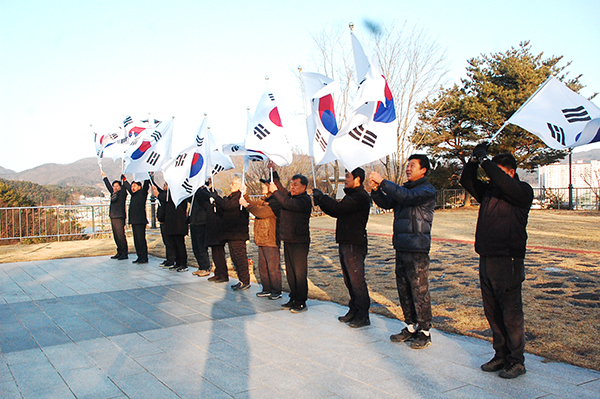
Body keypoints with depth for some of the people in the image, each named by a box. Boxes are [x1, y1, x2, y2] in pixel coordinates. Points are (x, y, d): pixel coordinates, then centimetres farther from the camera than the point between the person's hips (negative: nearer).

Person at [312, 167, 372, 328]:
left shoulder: (360, 197, -14)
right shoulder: (352, 195, 20)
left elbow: (338, 208, -24)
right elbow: (336, 212, 19)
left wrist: (320, 196, -12)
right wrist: (320, 200, 6)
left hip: (355, 245, -10)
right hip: (345, 243, 10)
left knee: (356, 280, -6)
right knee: (349, 280, 15)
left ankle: (363, 316, 1)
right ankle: (354, 310, 25)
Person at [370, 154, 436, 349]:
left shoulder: (427, 190, -8)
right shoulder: (404, 188, 17)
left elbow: (407, 196, -25)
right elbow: (386, 203, 11)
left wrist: (383, 182, -23)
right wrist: (376, 189, -8)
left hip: (417, 249, -8)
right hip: (401, 248, 8)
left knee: (419, 291, -2)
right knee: (404, 290, 13)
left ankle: (424, 331, 8)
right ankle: (410, 327, 25)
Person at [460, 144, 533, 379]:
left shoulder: (522, 191, -6)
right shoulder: (488, 190, 14)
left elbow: (504, 183, -24)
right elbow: (467, 181, 9)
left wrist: (484, 160, -19)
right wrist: (475, 159, -3)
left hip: (507, 261, -7)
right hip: (486, 259, 7)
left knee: (511, 313, 0)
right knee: (492, 312, 13)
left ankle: (516, 361, 13)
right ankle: (501, 356, 25)